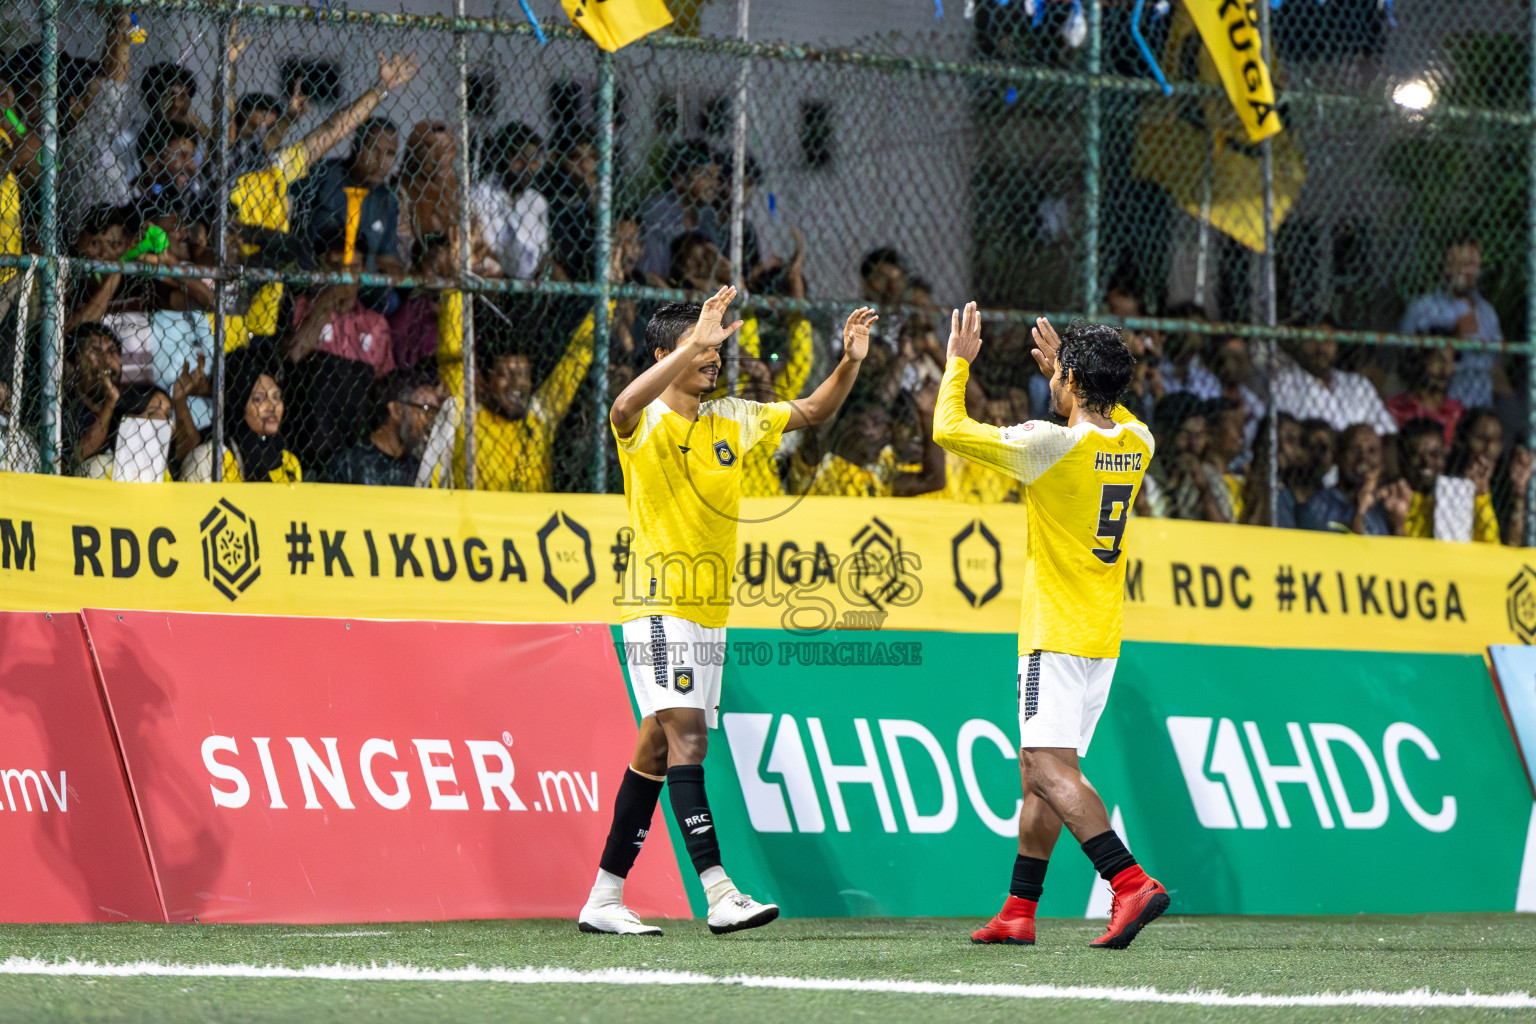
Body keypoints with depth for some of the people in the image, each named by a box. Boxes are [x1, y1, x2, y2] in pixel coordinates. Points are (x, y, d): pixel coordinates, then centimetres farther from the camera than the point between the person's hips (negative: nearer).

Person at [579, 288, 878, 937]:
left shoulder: (731, 419, 11)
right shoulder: (647, 422, -10)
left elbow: (812, 413, 21)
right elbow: (623, 408, -34)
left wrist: (851, 362, 3)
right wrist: (695, 342, -41)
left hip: (711, 614, 7)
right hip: (661, 609, -7)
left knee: (658, 751, 9)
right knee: (688, 737, -17)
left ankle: (603, 901, 14)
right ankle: (719, 895, -26)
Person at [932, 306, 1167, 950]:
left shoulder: (1050, 443, -15)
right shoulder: (1137, 444, 6)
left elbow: (948, 428, -6)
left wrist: (960, 361, 8)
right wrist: (1061, 368, 37)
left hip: (1057, 636, -8)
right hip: (1102, 639, 8)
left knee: (1050, 768, -16)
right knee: (1039, 774, 15)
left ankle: (1132, 884, -31)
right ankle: (1018, 913, 19)